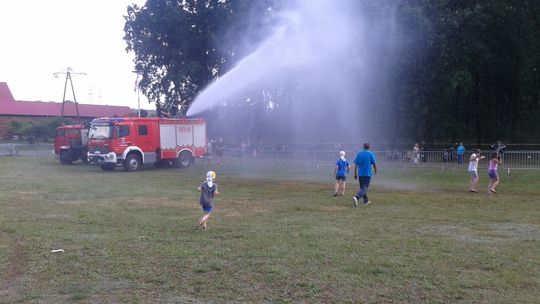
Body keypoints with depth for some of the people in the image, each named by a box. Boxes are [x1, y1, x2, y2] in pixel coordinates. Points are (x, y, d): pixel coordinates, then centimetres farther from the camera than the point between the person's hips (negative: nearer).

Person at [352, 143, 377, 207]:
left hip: (360, 174, 5)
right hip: (367, 174, -5)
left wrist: (355, 174, 8)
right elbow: (374, 164, -2)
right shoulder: (371, 154, -4)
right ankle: (356, 197, -30)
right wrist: (375, 170, 17)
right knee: (364, 188, -8)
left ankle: (366, 201, 29)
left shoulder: (359, 154, 6)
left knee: (362, 187, 18)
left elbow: (356, 165, 3)